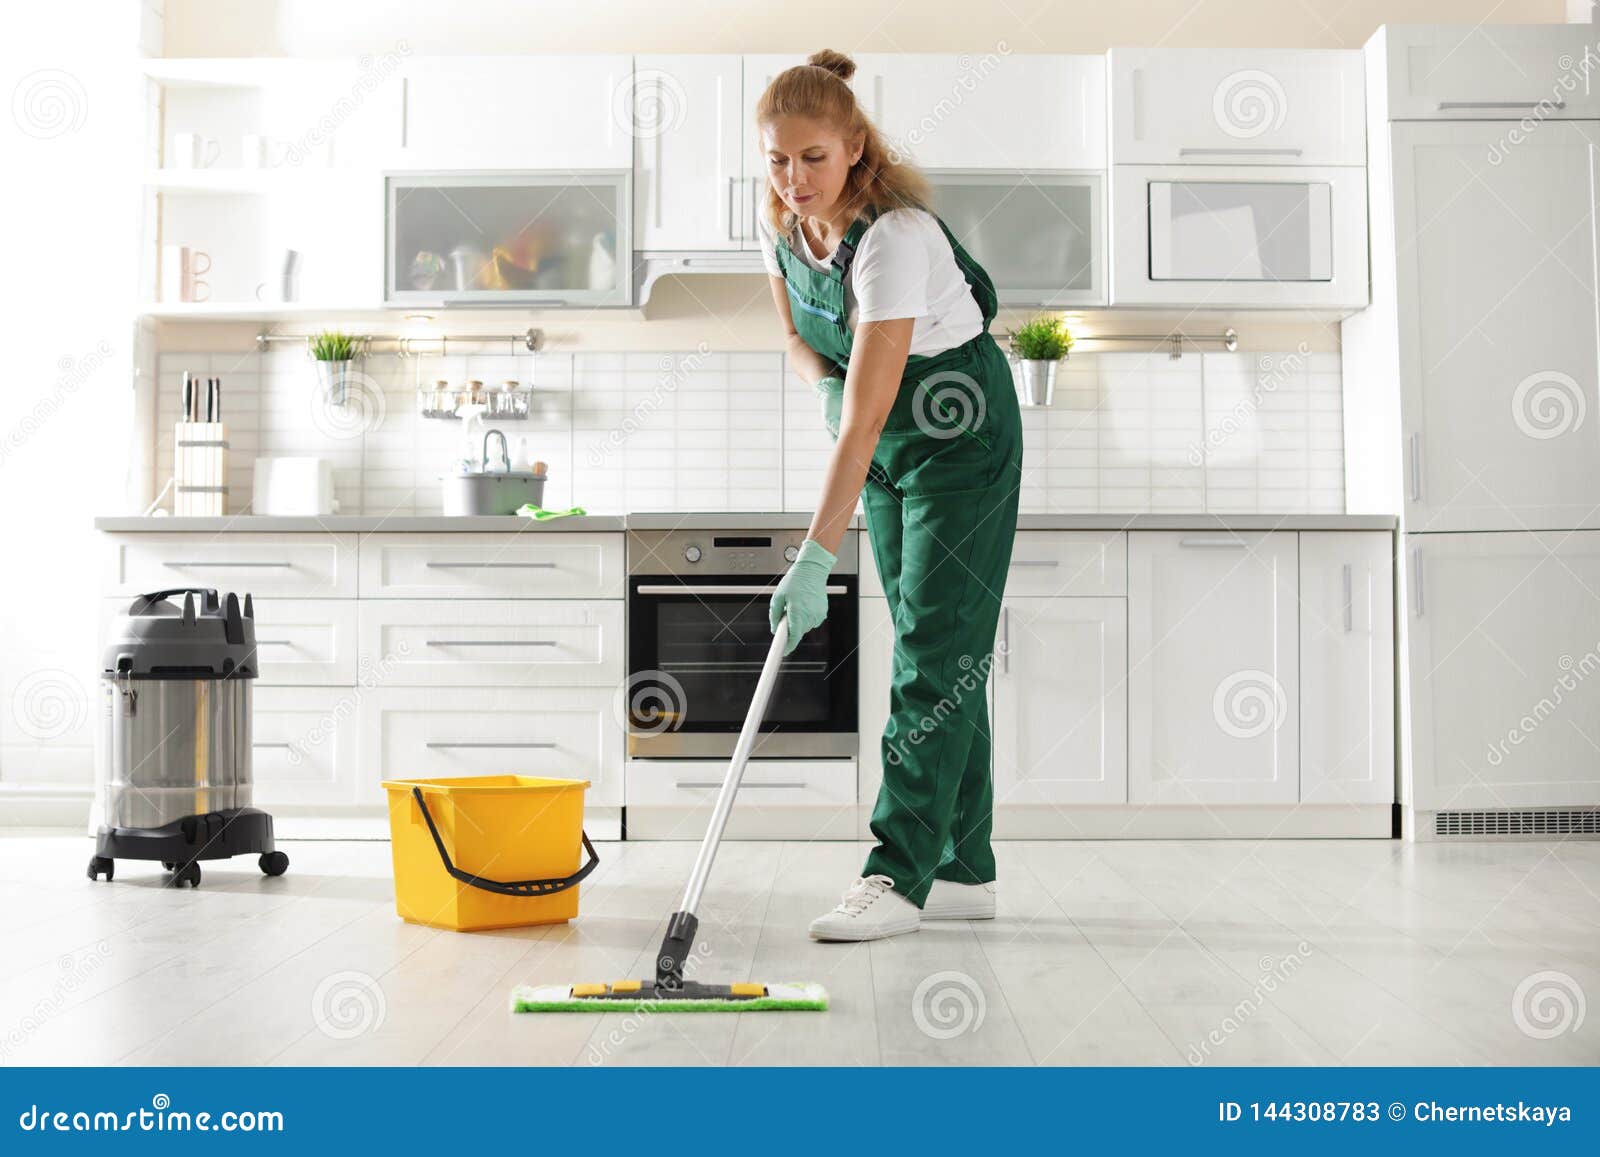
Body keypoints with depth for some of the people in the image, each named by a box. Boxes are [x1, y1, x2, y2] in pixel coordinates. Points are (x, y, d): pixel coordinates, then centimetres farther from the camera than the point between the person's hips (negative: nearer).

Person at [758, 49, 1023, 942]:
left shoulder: (894, 238, -31)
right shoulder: (780, 224, -7)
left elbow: (864, 421, -37)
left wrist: (816, 558, -40)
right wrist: (828, 385, -9)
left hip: (963, 432, -8)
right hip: (890, 435, 8)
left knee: (940, 644, -11)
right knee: (928, 647, 7)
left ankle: (899, 875, -10)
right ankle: (964, 869, 13)